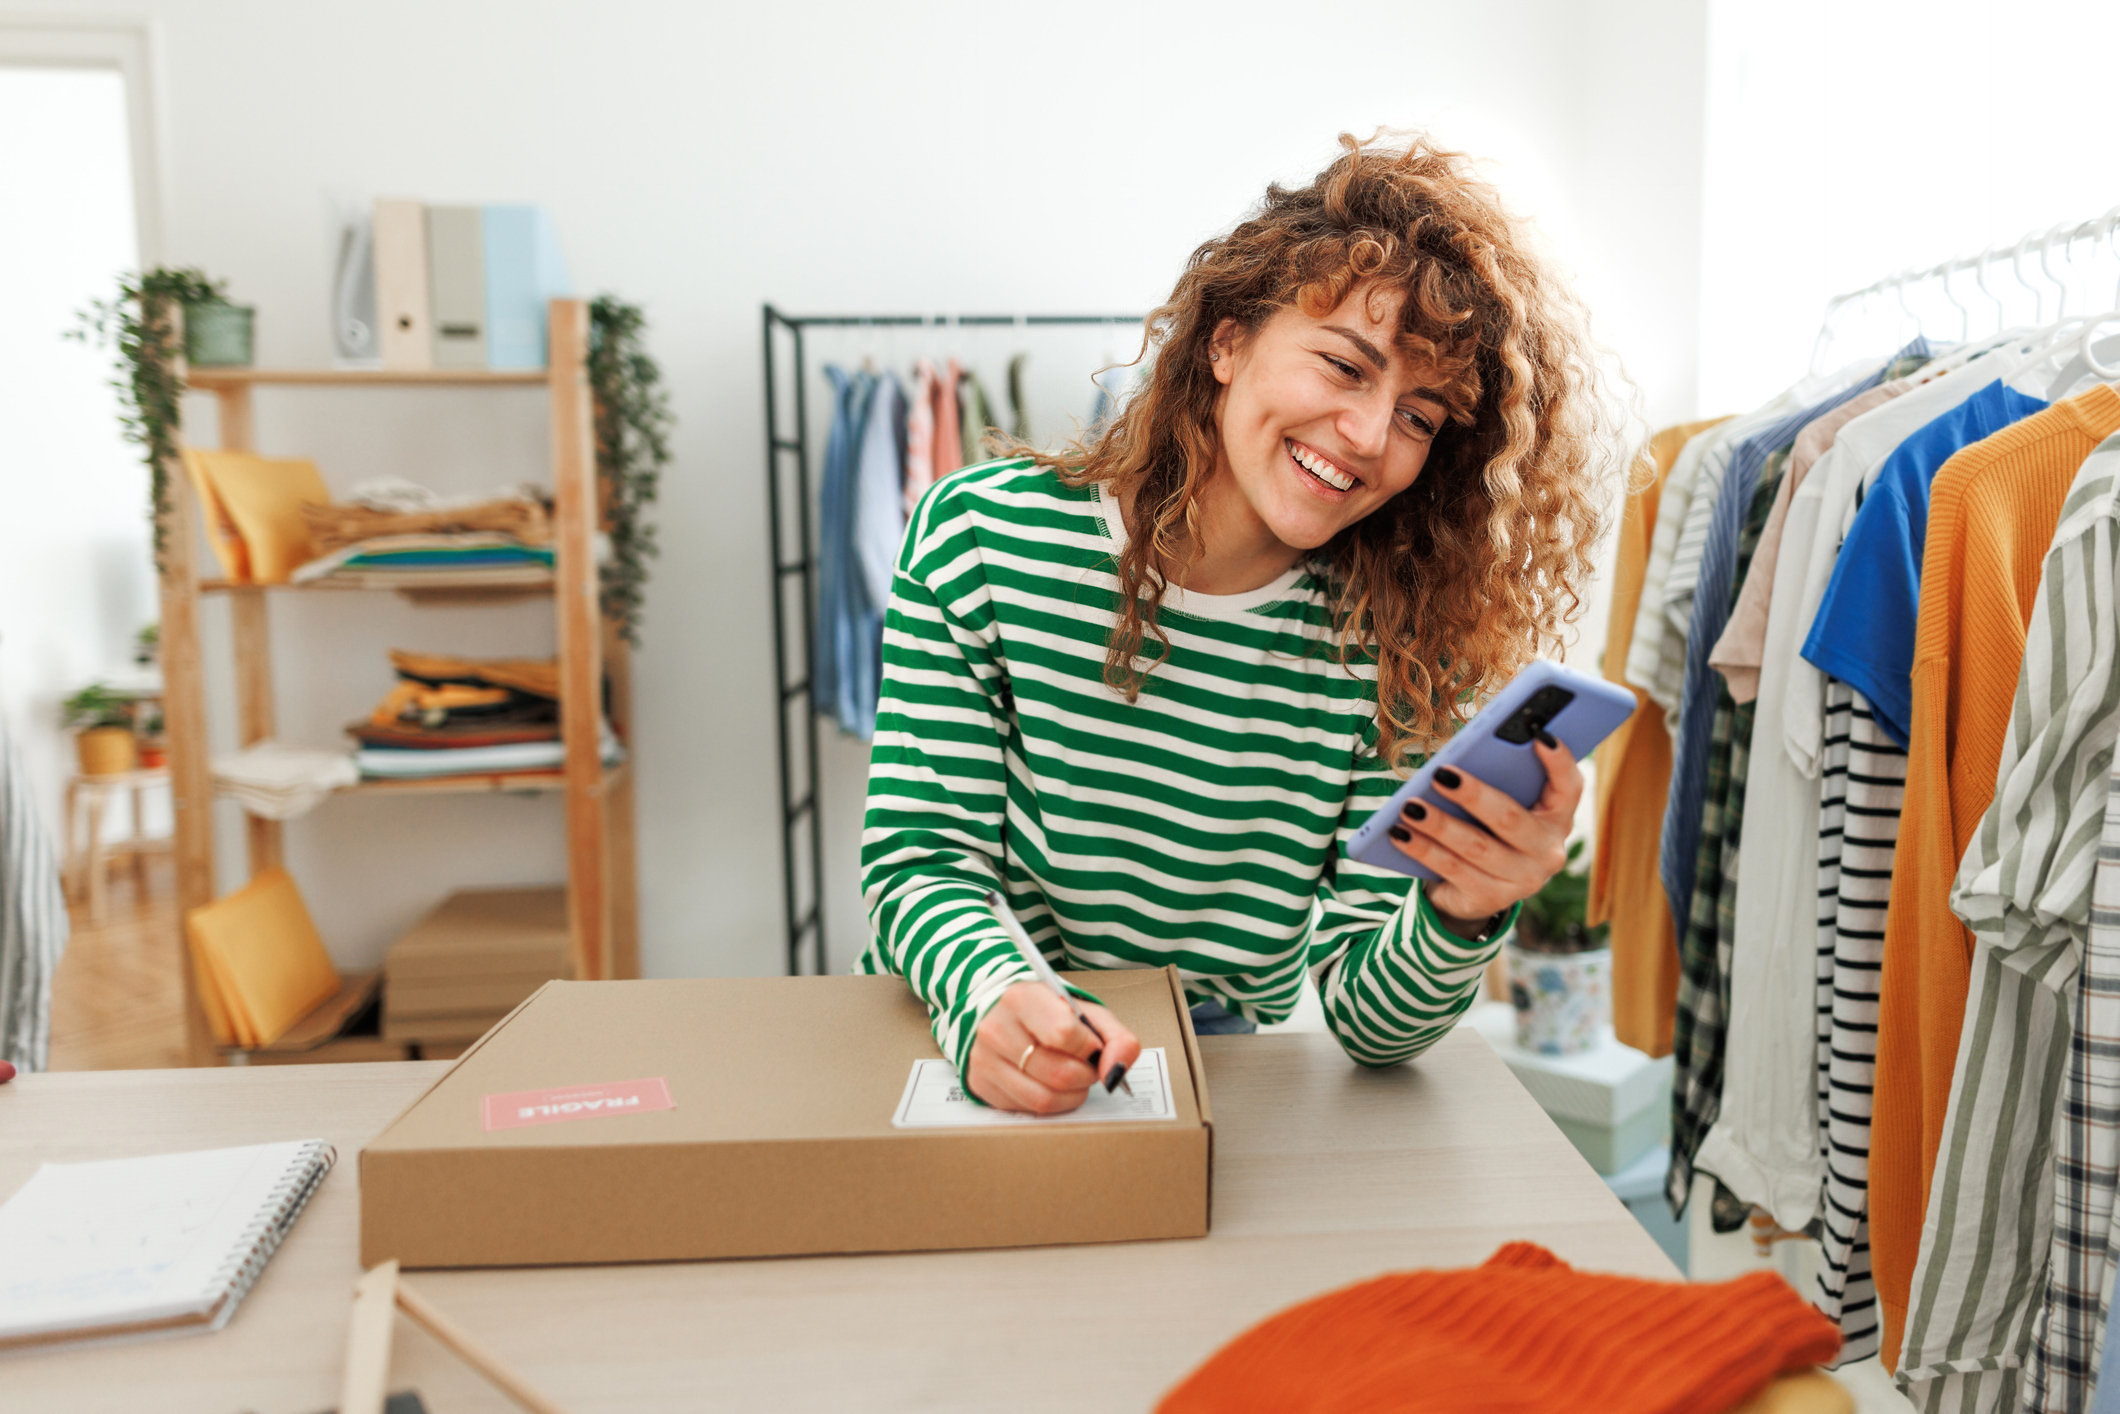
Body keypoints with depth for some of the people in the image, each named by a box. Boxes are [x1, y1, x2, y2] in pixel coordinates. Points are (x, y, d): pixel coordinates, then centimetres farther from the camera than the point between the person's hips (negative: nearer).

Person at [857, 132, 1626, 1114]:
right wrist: (993, 999, -30)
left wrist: (1462, 919, -29)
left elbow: (1371, 1023, -9)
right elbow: (922, 858, -10)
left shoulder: (1394, 655, -9)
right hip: (948, 1057, 1)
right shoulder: (981, 538, -9)